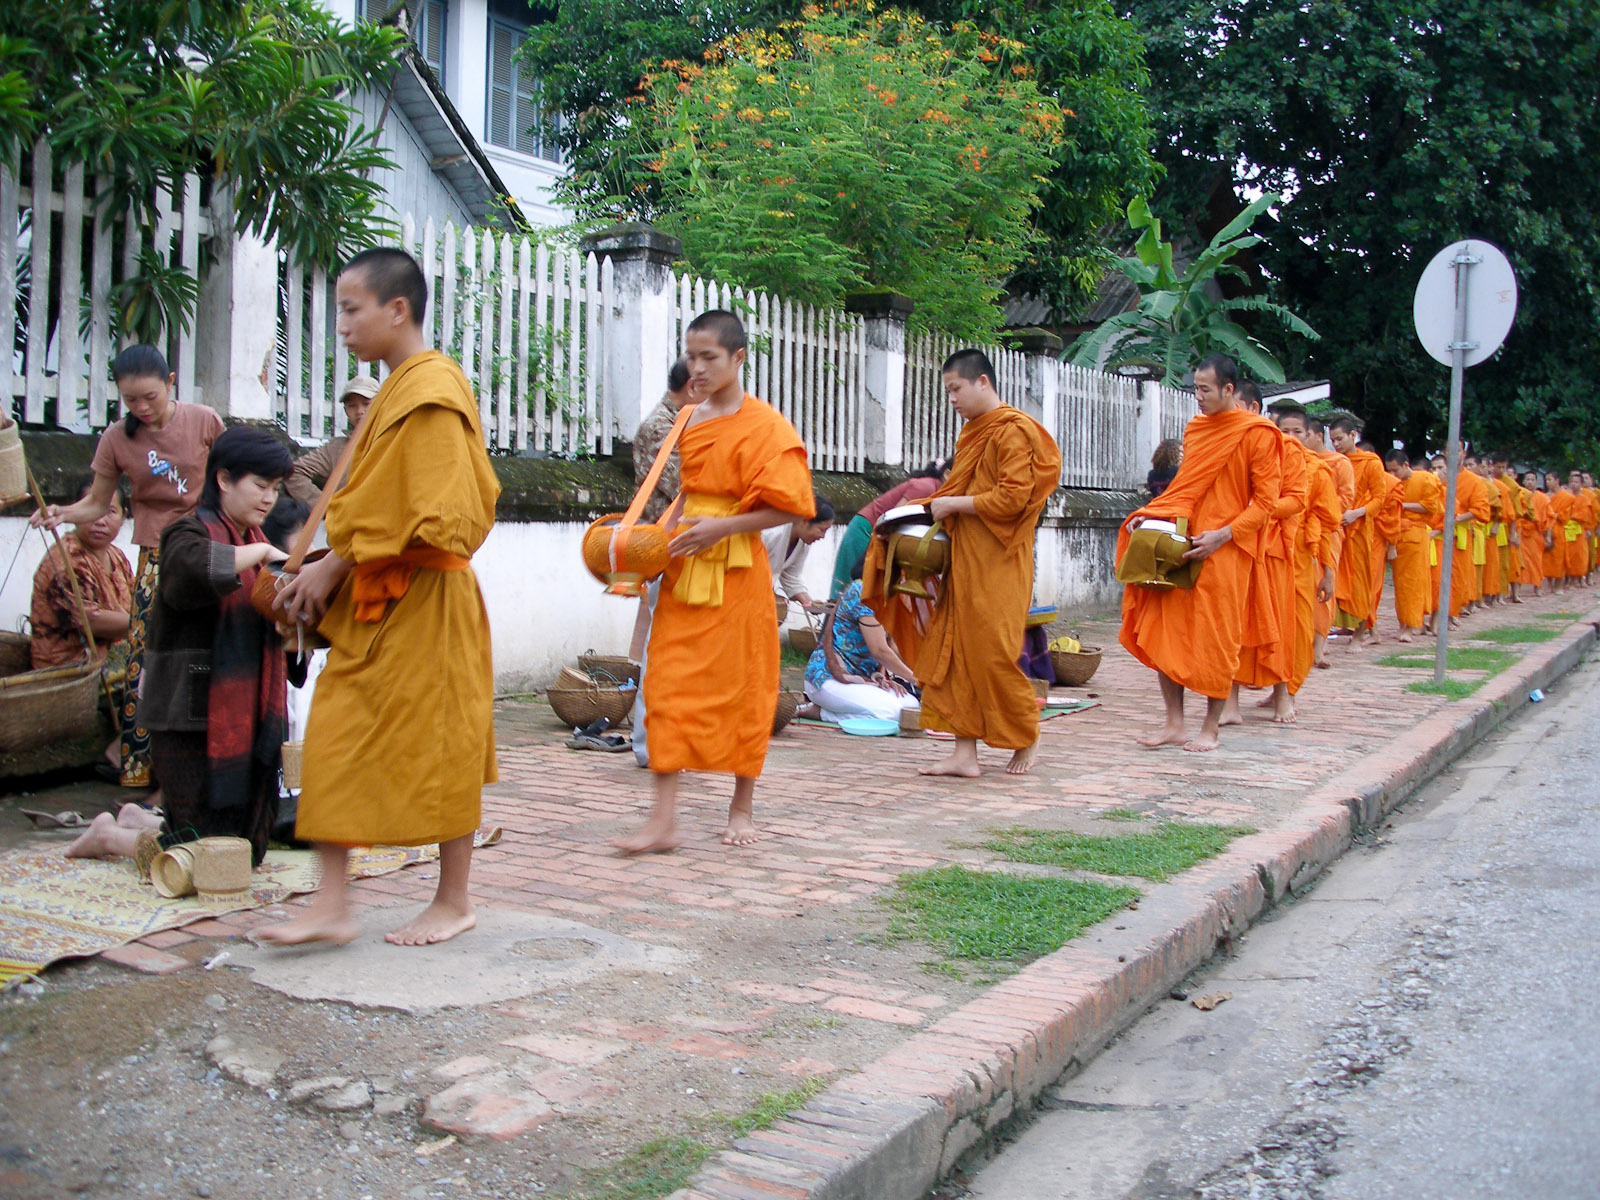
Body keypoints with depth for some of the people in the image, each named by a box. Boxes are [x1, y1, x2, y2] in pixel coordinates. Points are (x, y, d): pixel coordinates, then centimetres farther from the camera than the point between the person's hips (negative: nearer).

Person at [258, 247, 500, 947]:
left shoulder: (430, 390, -14)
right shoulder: (398, 390, 15)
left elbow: (430, 515, -20)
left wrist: (337, 563, -14)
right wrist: (330, 569, 7)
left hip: (422, 603, -9)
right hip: (373, 603, 9)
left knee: (437, 746, 2)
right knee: (337, 743, 6)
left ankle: (454, 902, 16)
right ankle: (332, 905, 11)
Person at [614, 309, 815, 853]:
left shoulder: (765, 426, -9)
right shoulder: (691, 420, 11)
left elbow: (789, 508, -11)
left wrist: (720, 526, -18)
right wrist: (666, 527, 5)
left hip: (736, 569, -6)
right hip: (683, 567, 6)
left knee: (742, 685, 5)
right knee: (668, 681, 0)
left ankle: (742, 808, 21)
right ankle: (664, 818, 2)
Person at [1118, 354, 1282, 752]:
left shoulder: (1258, 434, -5)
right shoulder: (1196, 430, 15)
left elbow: (1265, 501, -8)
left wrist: (1222, 535, -19)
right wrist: (1151, 515, 6)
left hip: (1223, 551, -6)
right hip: (1178, 546, 6)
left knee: (1216, 639, 0)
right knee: (1164, 632, 2)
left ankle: (1210, 730, 11)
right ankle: (1174, 724, 11)